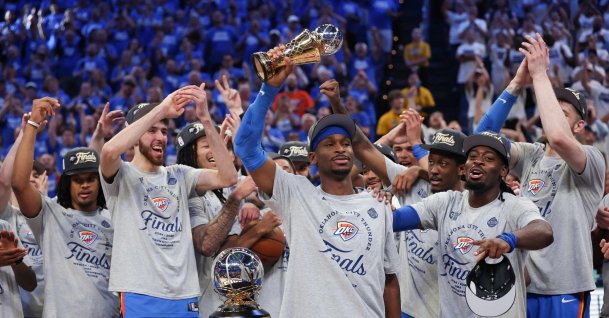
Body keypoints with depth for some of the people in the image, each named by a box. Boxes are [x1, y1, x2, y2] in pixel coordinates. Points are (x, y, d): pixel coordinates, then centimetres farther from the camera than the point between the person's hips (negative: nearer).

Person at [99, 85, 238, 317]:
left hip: (184, 296, 5)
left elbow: (228, 177, 1)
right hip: (139, 295, -5)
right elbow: (110, 151, -21)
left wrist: (205, 119, -6)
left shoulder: (179, 176, 15)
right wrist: (161, 110, -17)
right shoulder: (122, 175, 2)